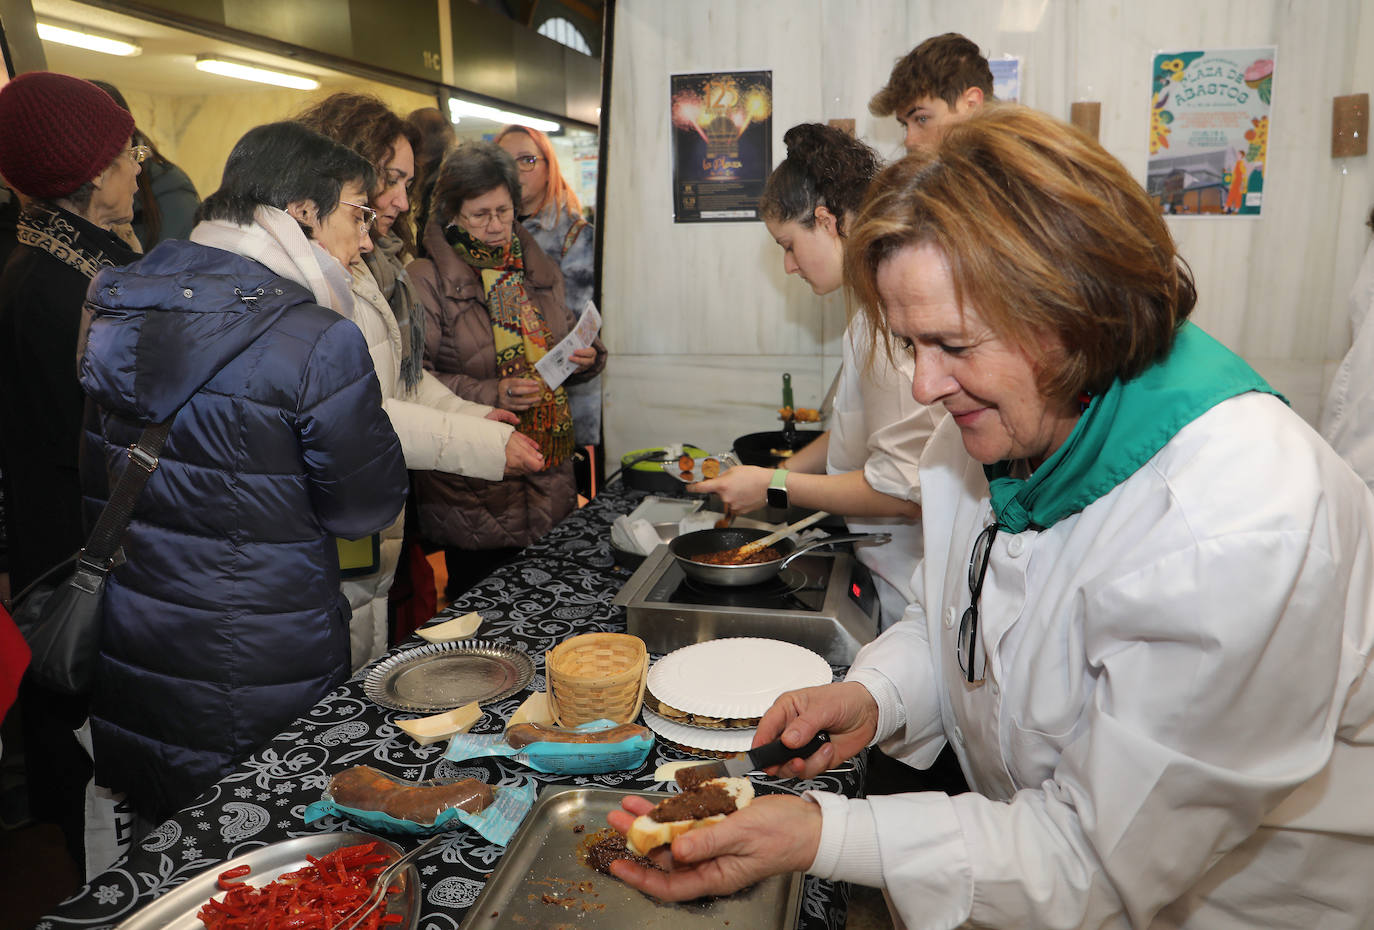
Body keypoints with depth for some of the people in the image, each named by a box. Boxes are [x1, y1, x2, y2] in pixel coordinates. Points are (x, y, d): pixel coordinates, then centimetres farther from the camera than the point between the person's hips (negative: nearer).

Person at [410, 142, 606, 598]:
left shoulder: (539, 270, 12)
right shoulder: (427, 280, -6)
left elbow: (566, 341, 22)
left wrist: (586, 358, -1)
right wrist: (491, 395, -23)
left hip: (549, 477, 5)